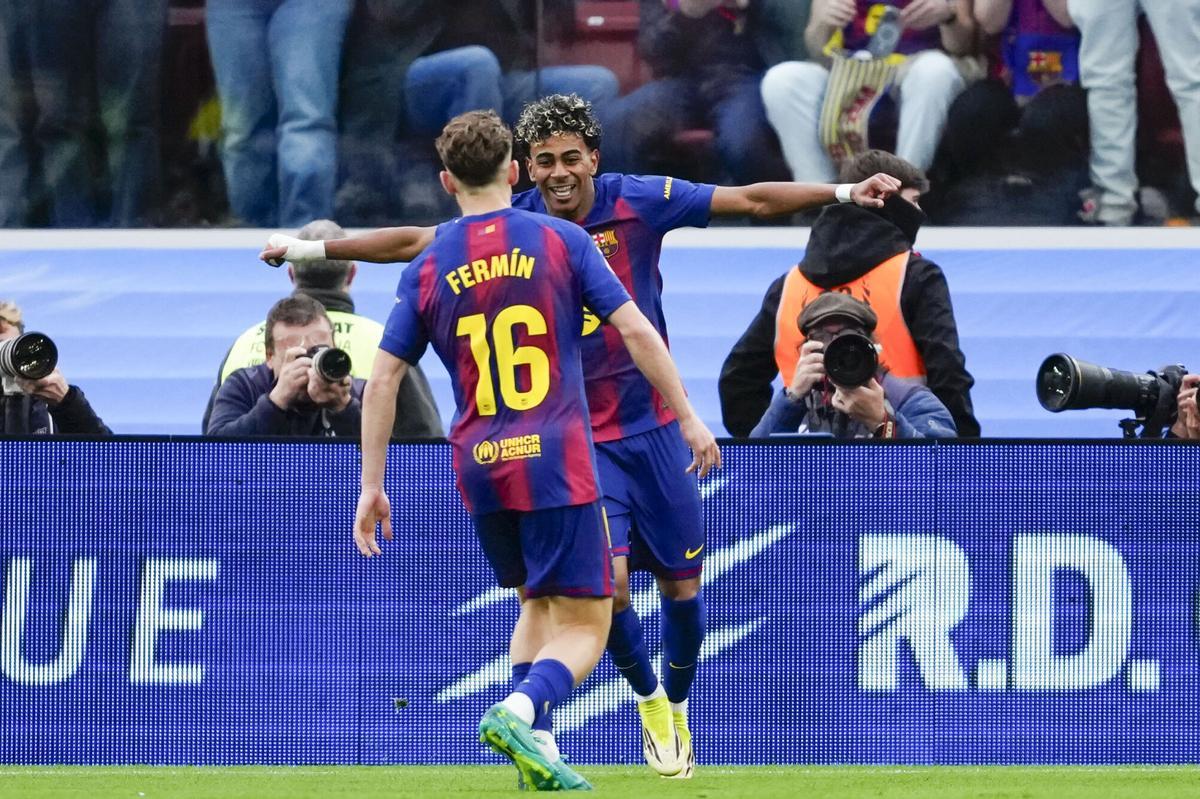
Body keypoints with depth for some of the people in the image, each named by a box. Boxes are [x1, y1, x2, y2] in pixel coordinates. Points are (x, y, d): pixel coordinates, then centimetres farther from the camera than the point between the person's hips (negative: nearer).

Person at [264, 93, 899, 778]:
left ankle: (677, 706, 32)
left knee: (682, 585, 6)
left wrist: (842, 192, -6)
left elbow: (750, 200, -2)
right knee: (608, 580, -15)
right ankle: (649, 699, 14)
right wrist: (314, 249, 3)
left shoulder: (639, 203, -6)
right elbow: (413, 242, 5)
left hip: (653, 426, 1)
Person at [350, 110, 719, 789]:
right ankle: (519, 709, -29)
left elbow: (383, 380, 4)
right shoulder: (560, 241, -1)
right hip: (558, 464, -4)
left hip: (481, 473, 4)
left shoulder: (429, 268, 6)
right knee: (583, 629, -1)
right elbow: (636, 331, -5)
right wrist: (688, 417, 4)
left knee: (537, 604, 25)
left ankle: (535, 748, 13)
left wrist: (373, 487, 9)